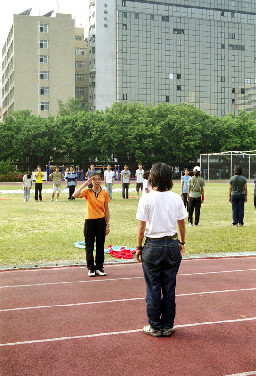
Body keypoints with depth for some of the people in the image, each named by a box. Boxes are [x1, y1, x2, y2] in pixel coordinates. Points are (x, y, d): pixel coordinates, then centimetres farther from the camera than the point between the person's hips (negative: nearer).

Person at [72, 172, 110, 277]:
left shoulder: (104, 193, 2)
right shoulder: (87, 191, -4)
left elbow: (106, 209, 7)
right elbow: (75, 195, -23)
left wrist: (107, 224, 4)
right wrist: (85, 184, -18)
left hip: (101, 221, 2)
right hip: (90, 221, -2)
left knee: (100, 246, 8)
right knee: (89, 246, 5)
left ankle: (99, 268, 21)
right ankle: (91, 268, 17)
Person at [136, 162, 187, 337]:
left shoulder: (146, 199, -10)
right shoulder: (176, 198, -1)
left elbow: (141, 227, -7)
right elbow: (181, 224, 7)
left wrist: (139, 247, 4)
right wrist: (182, 243, 21)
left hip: (153, 246, -3)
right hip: (172, 245, 3)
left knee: (153, 288, 8)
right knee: (169, 288, 12)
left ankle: (155, 327, 18)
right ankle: (168, 326, 22)